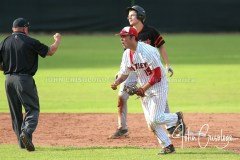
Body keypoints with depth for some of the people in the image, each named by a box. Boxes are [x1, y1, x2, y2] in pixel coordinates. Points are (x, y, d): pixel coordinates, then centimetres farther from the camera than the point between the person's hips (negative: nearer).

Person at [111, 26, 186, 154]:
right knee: (151, 122, 4)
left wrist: (144, 88, -23)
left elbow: (157, 74, -23)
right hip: (144, 88, 8)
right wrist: (116, 83, -11)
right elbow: (124, 73, 9)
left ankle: (177, 117, 14)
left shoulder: (147, 51, -23)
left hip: (158, 85, -8)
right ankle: (168, 146, 13)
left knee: (156, 118, -14)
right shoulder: (127, 54, 2)